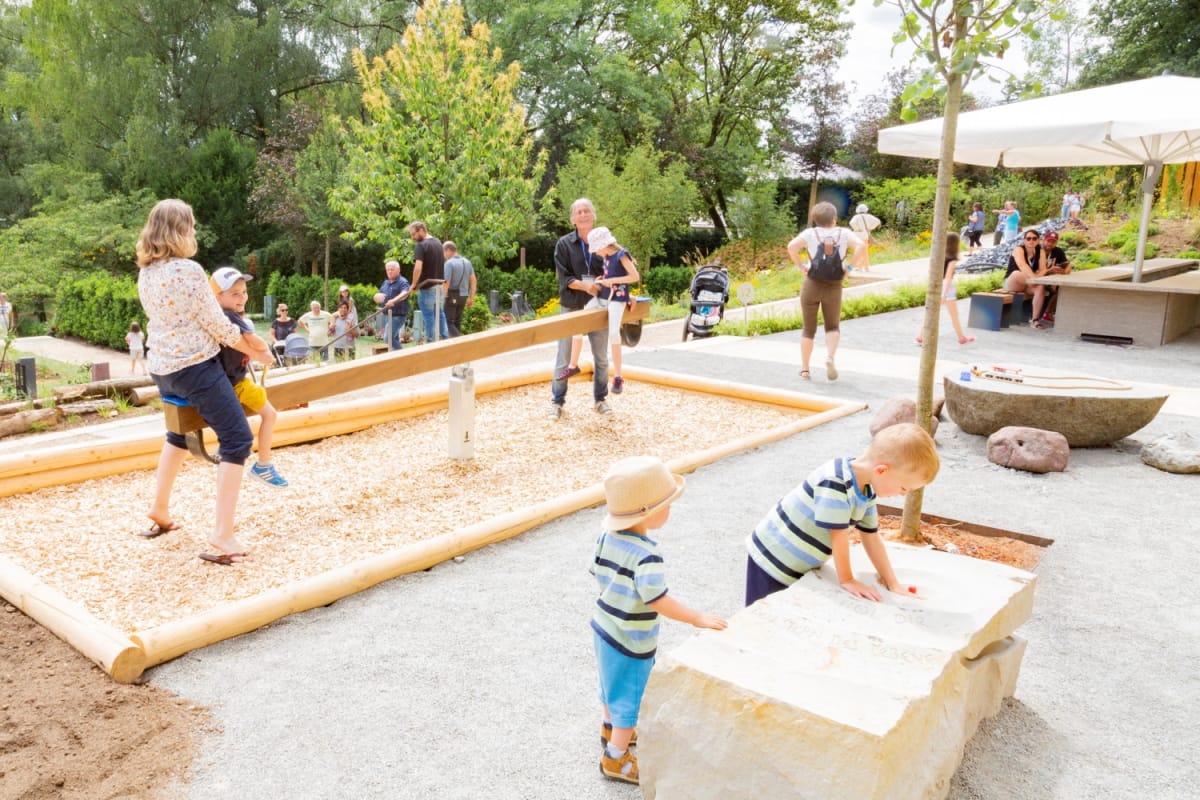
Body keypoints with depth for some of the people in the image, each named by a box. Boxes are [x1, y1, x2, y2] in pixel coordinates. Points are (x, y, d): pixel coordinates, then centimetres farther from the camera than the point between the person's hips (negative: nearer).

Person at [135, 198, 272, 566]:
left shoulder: (145, 273, 6)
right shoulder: (188, 270, -18)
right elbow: (218, 325, -14)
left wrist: (243, 341, 13)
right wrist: (255, 351, 2)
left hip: (162, 367, 9)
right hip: (195, 367, -9)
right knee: (237, 439, -5)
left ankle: (160, 511, 37)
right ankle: (222, 537, -10)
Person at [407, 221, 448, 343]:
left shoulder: (421, 246, -18)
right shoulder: (438, 243, 8)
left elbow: (418, 268, -28)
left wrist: (414, 284, -14)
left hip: (427, 287, -8)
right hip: (439, 285, 8)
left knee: (428, 316, 1)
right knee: (439, 313, 20)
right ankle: (445, 338, 23)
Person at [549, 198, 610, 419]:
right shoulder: (564, 244, -2)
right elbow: (564, 278, -8)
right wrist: (585, 285, -23)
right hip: (571, 307, -2)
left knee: (601, 358, 11)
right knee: (564, 357, 4)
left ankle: (600, 399, 25)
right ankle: (557, 401, 15)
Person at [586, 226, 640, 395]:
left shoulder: (621, 255, -12)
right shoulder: (606, 257, 10)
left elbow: (635, 276, -17)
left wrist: (612, 281, -17)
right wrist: (600, 280, 4)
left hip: (617, 298, -8)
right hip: (602, 296, 8)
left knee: (613, 332, -23)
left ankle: (617, 377, -12)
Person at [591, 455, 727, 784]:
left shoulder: (607, 536, -8)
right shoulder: (646, 556, -33)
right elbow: (659, 601, -35)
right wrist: (698, 618, -27)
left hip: (604, 627, 8)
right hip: (631, 641, -8)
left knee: (613, 685, 30)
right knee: (630, 698, 13)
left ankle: (610, 727, 53)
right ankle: (616, 759, 29)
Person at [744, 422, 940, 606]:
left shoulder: (867, 492, -2)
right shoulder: (834, 483, -31)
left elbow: (872, 538, 6)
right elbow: (839, 536, -23)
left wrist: (893, 584, 8)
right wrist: (847, 580, -13)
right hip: (772, 562, -8)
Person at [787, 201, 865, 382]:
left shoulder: (810, 233, -3)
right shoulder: (844, 233, 0)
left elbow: (791, 246, -17)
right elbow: (861, 245, -15)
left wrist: (801, 267, -8)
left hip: (811, 285, 0)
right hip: (834, 288, 0)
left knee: (809, 329, 12)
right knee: (832, 327, 16)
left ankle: (804, 369, 13)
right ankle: (830, 356, -11)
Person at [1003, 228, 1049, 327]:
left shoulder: (1041, 251, 1)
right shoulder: (1019, 249, -15)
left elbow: (1043, 269, -11)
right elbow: (1022, 265, -35)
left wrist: (1038, 276, -35)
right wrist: (1033, 277, -51)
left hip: (1028, 285, 4)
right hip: (1011, 283, -4)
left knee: (1040, 287, -29)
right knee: (1016, 273, -38)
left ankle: (1035, 319, -26)